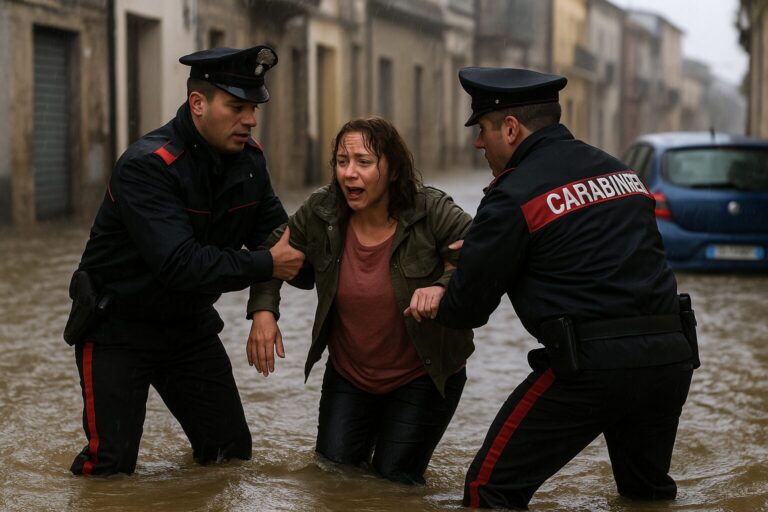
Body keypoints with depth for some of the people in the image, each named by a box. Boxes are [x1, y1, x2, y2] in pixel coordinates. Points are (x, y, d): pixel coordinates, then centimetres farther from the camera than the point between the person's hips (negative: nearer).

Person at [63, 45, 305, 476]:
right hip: (118, 327, -6)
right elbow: (179, 264, -35)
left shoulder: (249, 158, -4)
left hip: (190, 324, 6)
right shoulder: (147, 166, -27)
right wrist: (266, 265, -30)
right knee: (111, 467, -9)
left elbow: (274, 232, 1)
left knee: (232, 452, 7)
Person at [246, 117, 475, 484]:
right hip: (348, 374, 3)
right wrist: (263, 311, -11)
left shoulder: (431, 212, -22)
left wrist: (443, 287, -43)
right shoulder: (320, 213, -12)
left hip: (423, 375, -3)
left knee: (395, 479, 1)